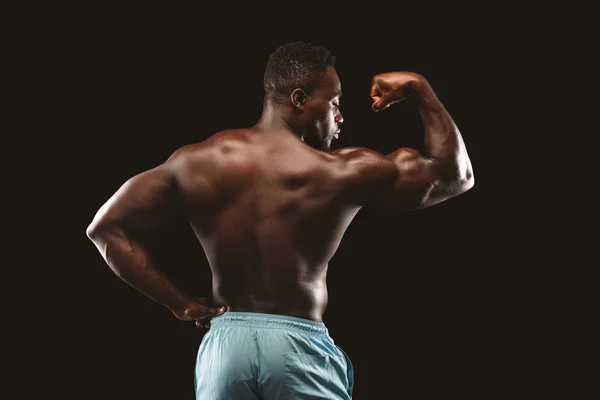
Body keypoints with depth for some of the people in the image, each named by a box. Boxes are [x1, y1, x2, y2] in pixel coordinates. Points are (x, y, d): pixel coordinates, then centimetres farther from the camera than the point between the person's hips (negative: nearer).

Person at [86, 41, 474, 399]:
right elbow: (455, 174, 4)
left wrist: (181, 303, 2)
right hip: (298, 347, -4)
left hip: (225, 343, 4)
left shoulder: (198, 163, 2)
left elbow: (108, 226, 4)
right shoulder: (341, 172, -8)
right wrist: (419, 87, 13)